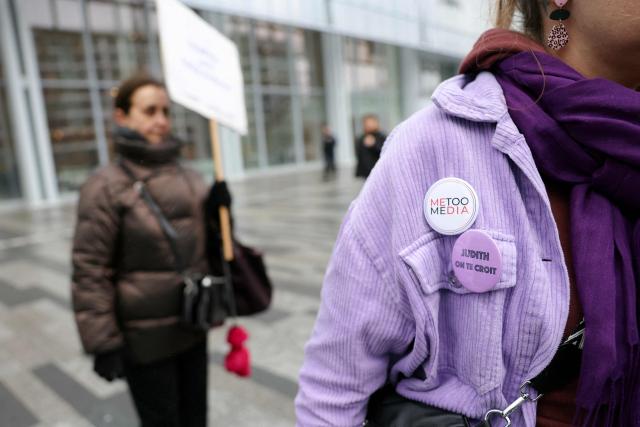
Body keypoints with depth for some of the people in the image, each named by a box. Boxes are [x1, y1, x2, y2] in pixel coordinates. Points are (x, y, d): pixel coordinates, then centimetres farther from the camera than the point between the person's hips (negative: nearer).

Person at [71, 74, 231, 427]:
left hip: (193, 328, 6)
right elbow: (90, 272, -13)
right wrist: (103, 343, -14)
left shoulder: (186, 176, 4)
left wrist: (218, 210, -5)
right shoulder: (106, 187, -13)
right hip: (145, 338, -5)